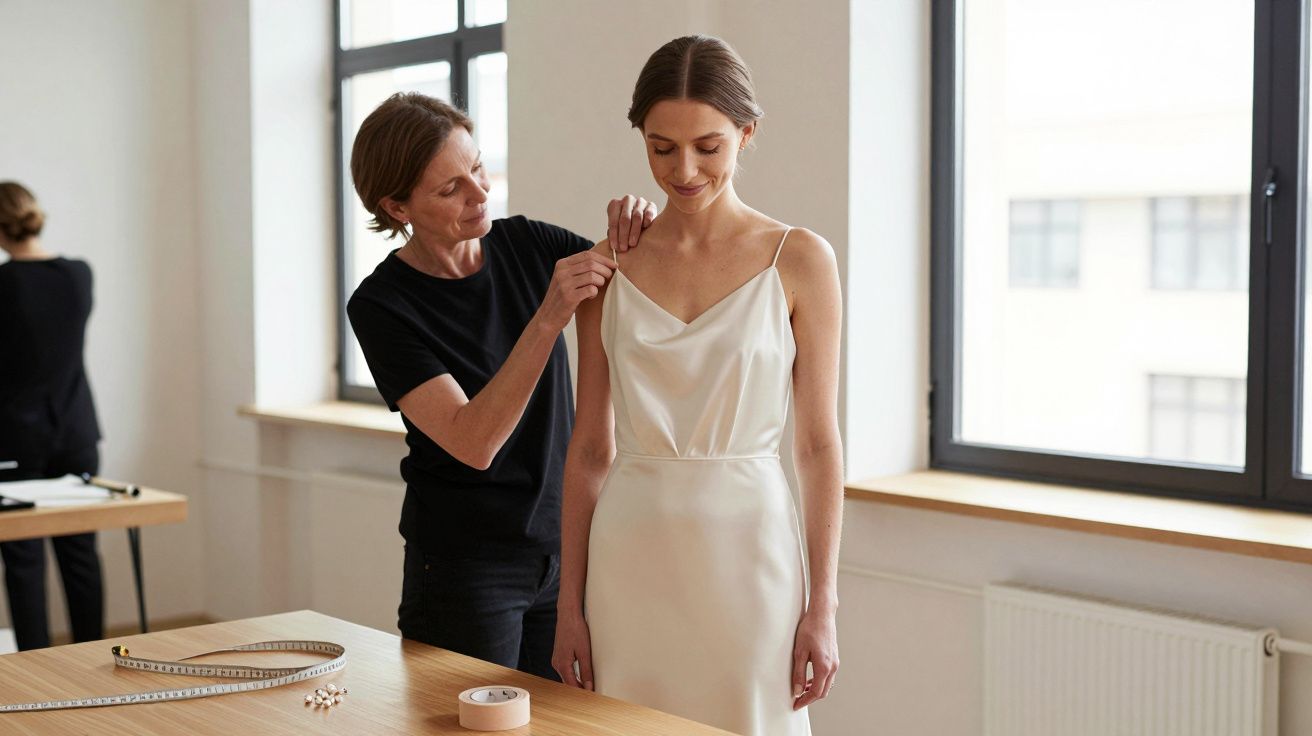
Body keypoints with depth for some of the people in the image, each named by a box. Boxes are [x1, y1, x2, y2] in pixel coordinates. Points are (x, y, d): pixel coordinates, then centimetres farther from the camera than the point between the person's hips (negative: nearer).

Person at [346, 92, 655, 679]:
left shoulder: (526, 245, -1)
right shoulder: (381, 306, -13)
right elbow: (473, 443, -24)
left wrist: (644, 231, -16)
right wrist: (548, 318, -32)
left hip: (564, 553, 4)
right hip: (464, 572, -4)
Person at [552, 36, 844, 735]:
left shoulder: (799, 260, -2)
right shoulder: (609, 264, 4)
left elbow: (818, 444, -1)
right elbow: (590, 448, 6)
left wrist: (823, 606, -4)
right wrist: (569, 604, 5)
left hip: (746, 550, -2)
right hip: (631, 557, 2)